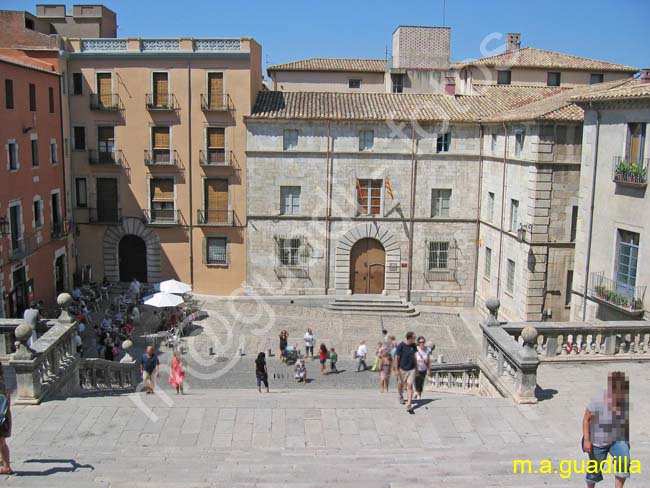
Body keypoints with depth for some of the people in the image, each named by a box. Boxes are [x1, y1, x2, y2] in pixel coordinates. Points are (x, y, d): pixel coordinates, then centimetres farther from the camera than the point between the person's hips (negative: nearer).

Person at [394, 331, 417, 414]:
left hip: (411, 369, 2)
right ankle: (401, 396, 48)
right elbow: (396, 358, -13)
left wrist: (416, 367, 18)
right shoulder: (401, 346, -17)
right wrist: (396, 370, -14)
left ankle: (409, 406, -11)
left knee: (410, 386, -8)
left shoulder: (413, 345, -1)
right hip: (402, 369, -2)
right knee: (401, 384, 17)